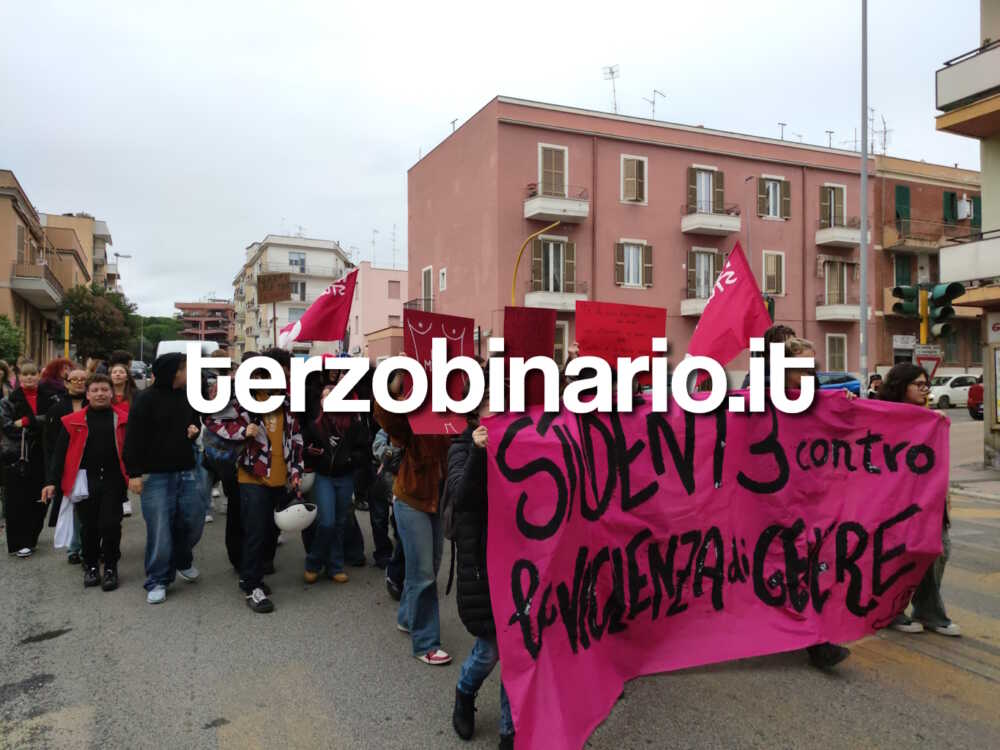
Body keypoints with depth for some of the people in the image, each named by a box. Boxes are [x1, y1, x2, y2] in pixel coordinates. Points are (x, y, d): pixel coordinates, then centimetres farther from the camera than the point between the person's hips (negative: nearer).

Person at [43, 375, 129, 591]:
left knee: (110, 525, -3)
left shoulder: (123, 419, 1)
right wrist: (52, 481, 0)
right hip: (85, 481, 1)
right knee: (89, 526, 8)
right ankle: (90, 567, 27)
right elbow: (60, 453, 5)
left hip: (113, 480, -1)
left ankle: (111, 568, 14)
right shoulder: (73, 421, 3)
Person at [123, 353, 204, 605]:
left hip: (187, 471, 5)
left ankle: (182, 561, 36)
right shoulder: (146, 399, -9)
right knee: (159, 529, -1)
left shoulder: (189, 397, 8)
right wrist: (134, 473, -15)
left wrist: (195, 431, 0)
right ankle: (157, 581, 13)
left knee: (193, 520, 9)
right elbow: (134, 438, -11)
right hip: (155, 475, -5)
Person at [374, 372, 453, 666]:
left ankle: (407, 617, 42)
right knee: (423, 573, -3)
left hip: (442, 501, 5)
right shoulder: (411, 417, -15)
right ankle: (426, 643, 11)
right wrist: (395, 386, -46)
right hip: (412, 501, -5)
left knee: (429, 567, 19)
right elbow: (385, 417, -35)